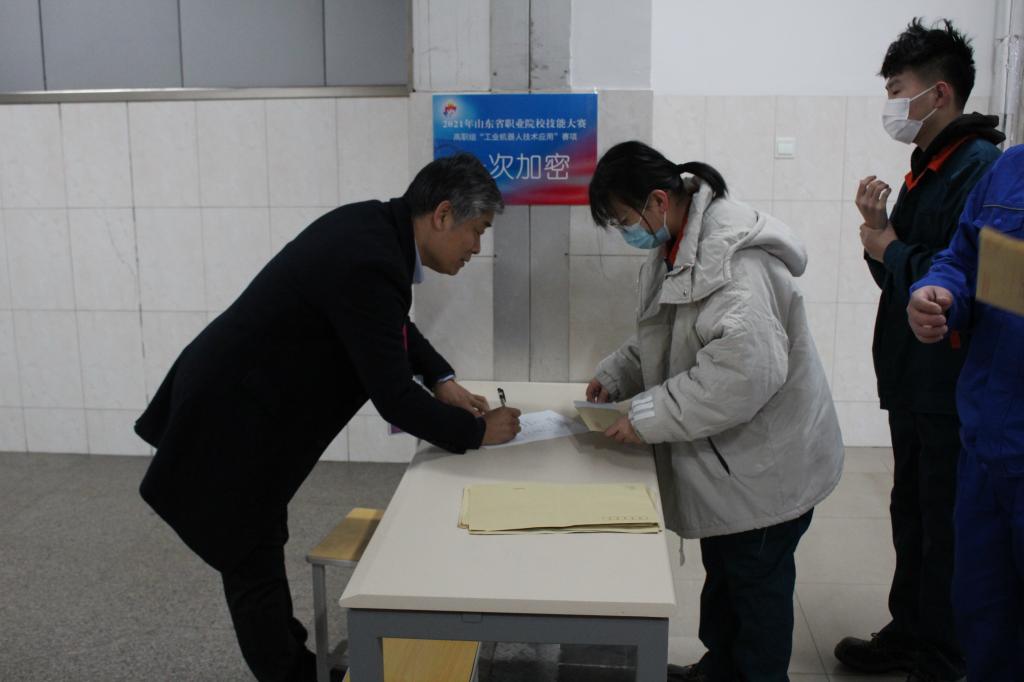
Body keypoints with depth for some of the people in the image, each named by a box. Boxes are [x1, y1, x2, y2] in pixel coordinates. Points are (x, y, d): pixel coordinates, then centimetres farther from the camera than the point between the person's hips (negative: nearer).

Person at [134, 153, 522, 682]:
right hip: (230, 423, -10)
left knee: (263, 546, 23)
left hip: (234, 398, 10)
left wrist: (442, 380, 5)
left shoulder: (373, 224, -1)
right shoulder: (369, 265, -29)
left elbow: (392, 326, 16)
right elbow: (393, 398, -26)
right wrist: (478, 431, -13)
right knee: (254, 565, 6)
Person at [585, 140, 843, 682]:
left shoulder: (734, 259, -28)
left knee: (756, 584, 9)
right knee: (722, 571, 25)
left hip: (765, 463, -10)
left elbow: (746, 368, -38)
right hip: (727, 457, 10)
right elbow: (663, 336, 18)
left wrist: (649, 417, -31)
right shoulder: (677, 247, 4)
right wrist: (614, 375, 3)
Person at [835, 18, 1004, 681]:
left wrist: (891, 250, -13)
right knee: (911, 513, 18)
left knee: (947, 526, 4)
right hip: (914, 380, 9)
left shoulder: (981, 169, -17)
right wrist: (879, 229, -1)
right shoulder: (926, 167, 13)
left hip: (954, 390, -9)